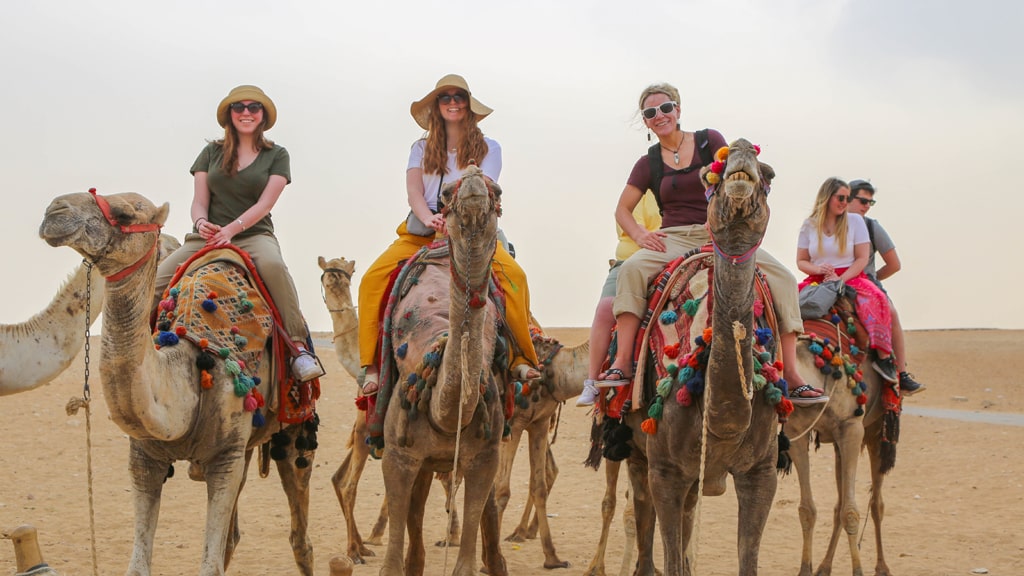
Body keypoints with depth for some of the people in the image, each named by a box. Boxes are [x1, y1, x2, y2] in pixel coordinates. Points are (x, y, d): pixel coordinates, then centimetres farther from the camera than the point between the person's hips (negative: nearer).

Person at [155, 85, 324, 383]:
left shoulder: (276, 156, 7)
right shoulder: (211, 152, 14)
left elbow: (265, 204, -4)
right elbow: (199, 201, 9)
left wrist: (232, 229, -19)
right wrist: (201, 223, -15)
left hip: (254, 234, -3)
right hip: (207, 236, 3)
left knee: (272, 264, -38)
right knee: (157, 281, -21)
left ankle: (299, 345, -35)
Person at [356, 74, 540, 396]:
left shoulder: (487, 148, 13)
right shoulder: (421, 148, 18)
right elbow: (413, 192, 3)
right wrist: (429, 218, -20)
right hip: (421, 231, 2)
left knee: (513, 274, -32)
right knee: (372, 278, -24)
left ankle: (523, 360, -26)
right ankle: (370, 366, -20)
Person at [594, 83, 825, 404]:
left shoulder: (709, 141, 6)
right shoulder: (648, 164, 10)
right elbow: (622, 210, 11)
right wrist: (640, 235, -9)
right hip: (675, 238, 0)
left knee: (782, 278, -21)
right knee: (632, 268, -32)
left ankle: (791, 377, -19)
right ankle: (622, 362, -34)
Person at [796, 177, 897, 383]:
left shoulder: (855, 220, 6)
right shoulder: (809, 225, 8)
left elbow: (862, 259, 0)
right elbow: (801, 261, 10)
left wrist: (840, 279, -14)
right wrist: (818, 269, -12)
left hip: (850, 277, -1)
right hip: (817, 280, 1)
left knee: (875, 298, -33)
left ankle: (883, 356, -28)